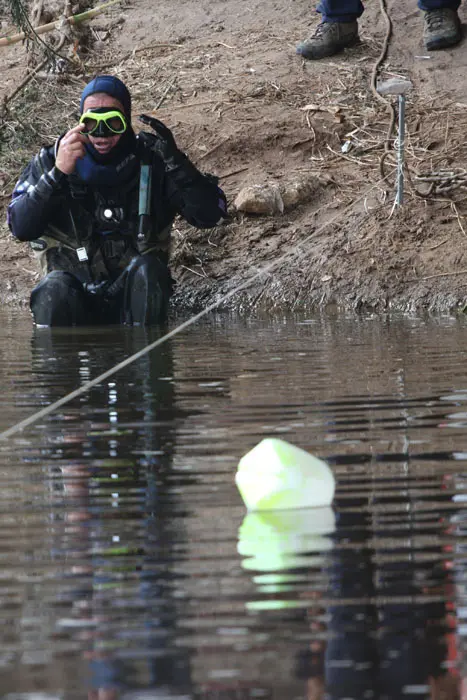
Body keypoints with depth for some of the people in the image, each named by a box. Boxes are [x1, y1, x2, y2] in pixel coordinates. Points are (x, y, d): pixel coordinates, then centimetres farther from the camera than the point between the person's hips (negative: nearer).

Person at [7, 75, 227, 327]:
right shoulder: (49, 162, -1)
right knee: (56, 287, -32)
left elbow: (209, 215, -9)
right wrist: (57, 174, -28)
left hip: (135, 297, 1)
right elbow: (21, 228, -15)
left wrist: (175, 161, -23)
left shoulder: (152, 162, -1)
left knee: (146, 269, -30)